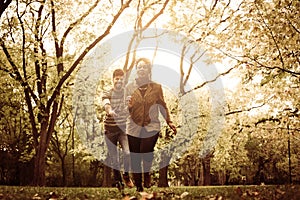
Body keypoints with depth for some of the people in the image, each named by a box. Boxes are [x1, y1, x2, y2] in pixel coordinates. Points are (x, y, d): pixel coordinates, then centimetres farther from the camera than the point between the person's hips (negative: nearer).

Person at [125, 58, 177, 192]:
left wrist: (169, 122, 12)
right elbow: (126, 109, 8)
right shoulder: (129, 87, 5)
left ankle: (147, 174, 8)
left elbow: (162, 105, 15)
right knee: (135, 160, 3)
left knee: (146, 152, -23)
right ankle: (138, 188, 20)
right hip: (134, 127, 1)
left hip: (151, 127, -1)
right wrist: (129, 105, -14)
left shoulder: (156, 87, 4)